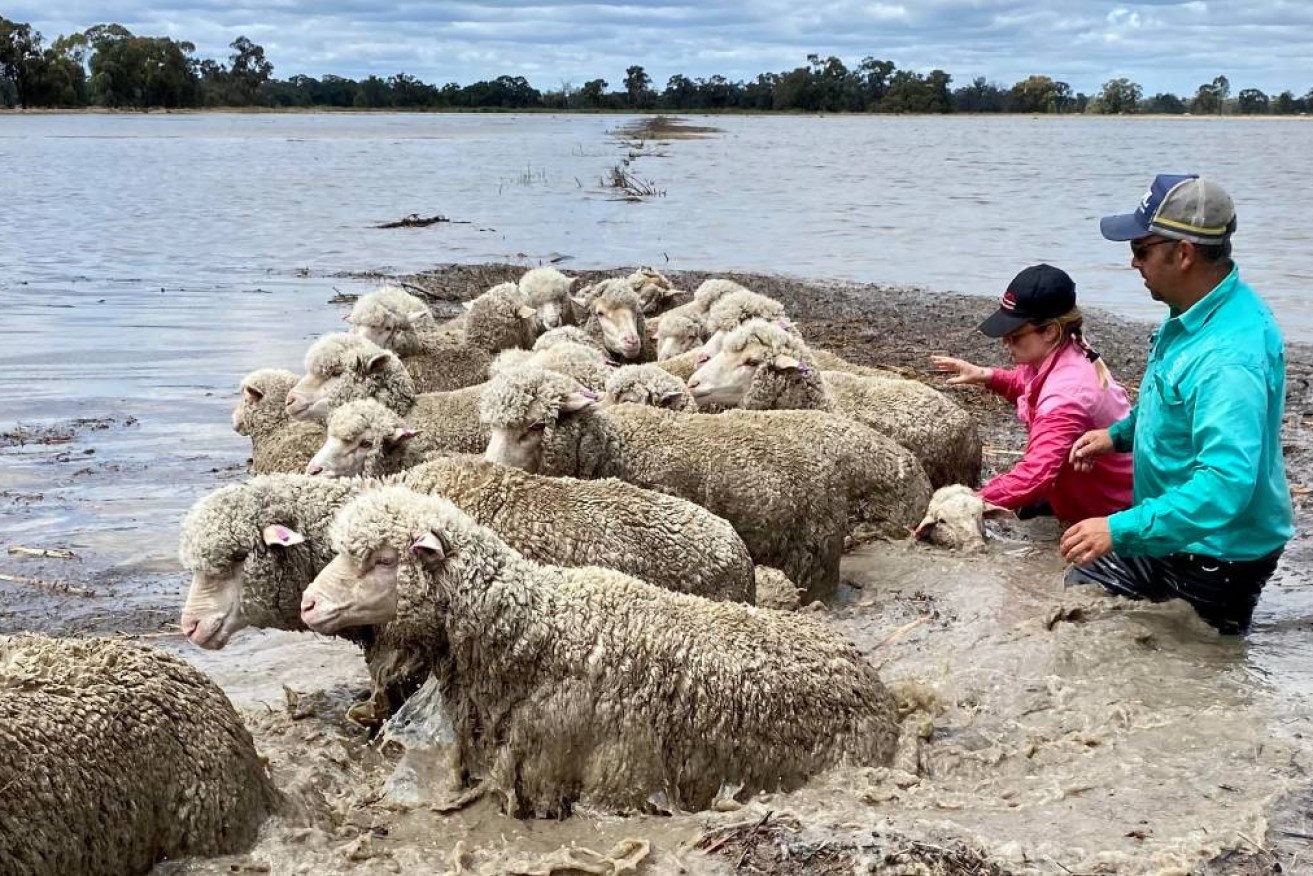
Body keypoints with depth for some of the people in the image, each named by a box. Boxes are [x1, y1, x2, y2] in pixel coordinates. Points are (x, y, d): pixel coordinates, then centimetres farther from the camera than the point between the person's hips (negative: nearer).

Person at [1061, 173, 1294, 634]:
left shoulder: (1231, 354, -33)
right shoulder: (1194, 315, 0)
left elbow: (1227, 481, -40)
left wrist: (1121, 529, -41)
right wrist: (1120, 433, 12)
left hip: (1213, 558, -10)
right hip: (1168, 538, 10)